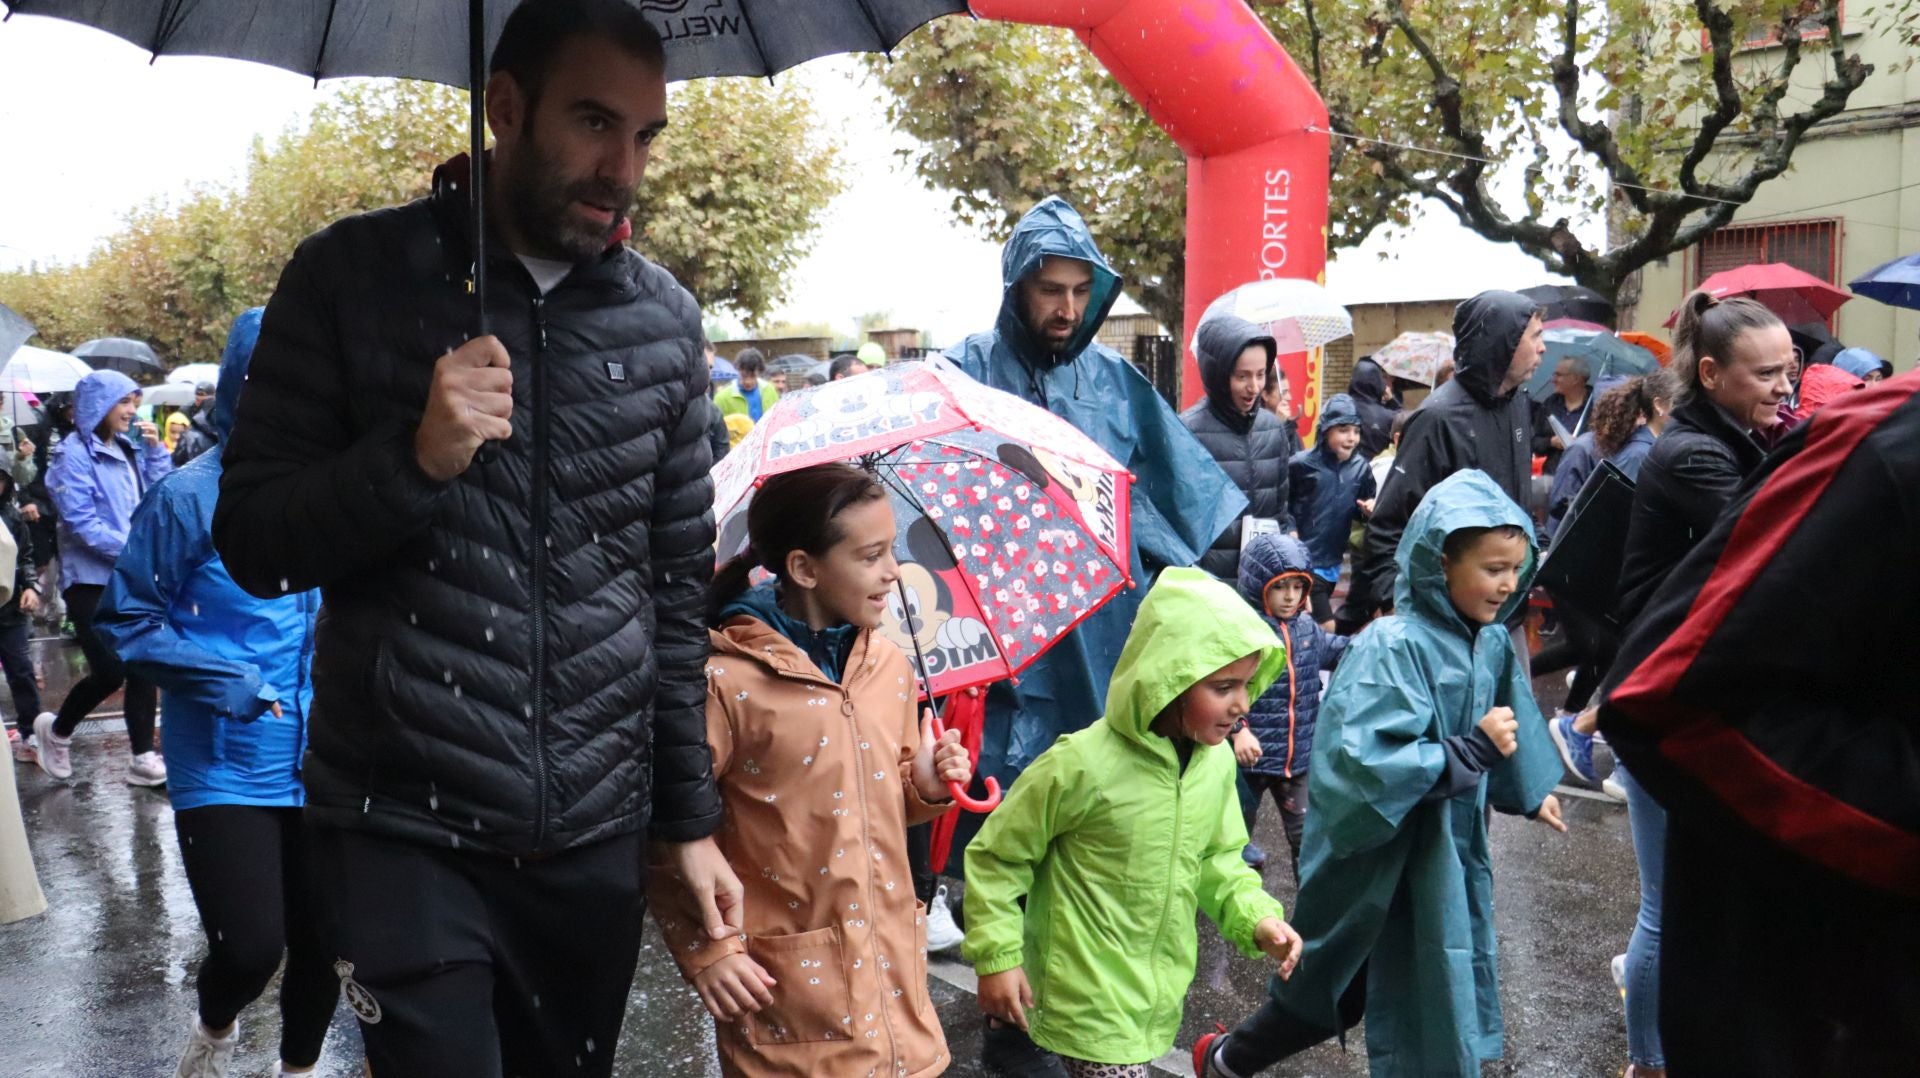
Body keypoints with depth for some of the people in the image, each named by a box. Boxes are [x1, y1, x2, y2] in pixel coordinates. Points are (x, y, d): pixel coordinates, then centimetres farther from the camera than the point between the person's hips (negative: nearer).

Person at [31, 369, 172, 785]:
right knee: (110, 671, -8)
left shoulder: (129, 450, 12)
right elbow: (82, 522, -15)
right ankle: (56, 729, 20)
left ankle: (143, 757, 10)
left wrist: (155, 448, 1)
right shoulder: (74, 455, -9)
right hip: (92, 578, -6)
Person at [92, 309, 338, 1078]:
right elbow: (126, 622, -6)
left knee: (322, 939, 11)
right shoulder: (191, 497, -12)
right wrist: (232, 682, -14)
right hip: (225, 765, -4)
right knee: (250, 948, -8)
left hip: (320, 760, 4)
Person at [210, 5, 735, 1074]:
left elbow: (678, 583, 7)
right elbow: (253, 544, -4)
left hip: (598, 834, 3)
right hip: (403, 827, -2)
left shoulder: (666, 319, 2)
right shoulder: (351, 275, -5)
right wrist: (415, 457, -22)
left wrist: (691, 816, 7)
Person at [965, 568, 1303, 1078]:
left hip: (1158, 992, 6)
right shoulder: (1083, 763, -23)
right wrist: (997, 957, -11)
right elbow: (995, 856, -13)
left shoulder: (1217, 760, -4)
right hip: (1090, 997, -6)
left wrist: (1256, 917, -6)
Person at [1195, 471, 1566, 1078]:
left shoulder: (1492, 644, 0)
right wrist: (1471, 751, -29)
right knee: (1329, 994, 11)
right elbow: (1366, 765, -32)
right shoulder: (1393, 647, -24)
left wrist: (1530, 795, 32)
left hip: (1450, 855, 7)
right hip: (1377, 860, -7)